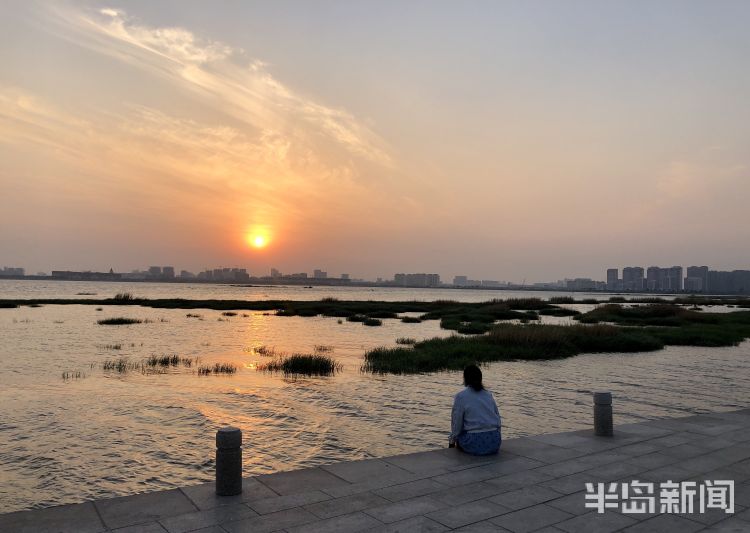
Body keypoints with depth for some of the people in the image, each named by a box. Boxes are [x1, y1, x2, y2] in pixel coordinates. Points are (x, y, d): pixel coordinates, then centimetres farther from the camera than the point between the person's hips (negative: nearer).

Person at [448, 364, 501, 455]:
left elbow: (457, 425, -3)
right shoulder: (488, 394, 10)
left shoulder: (460, 397, -4)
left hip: (475, 445, -5)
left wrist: (452, 441, 14)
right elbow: (498, 420, 11)